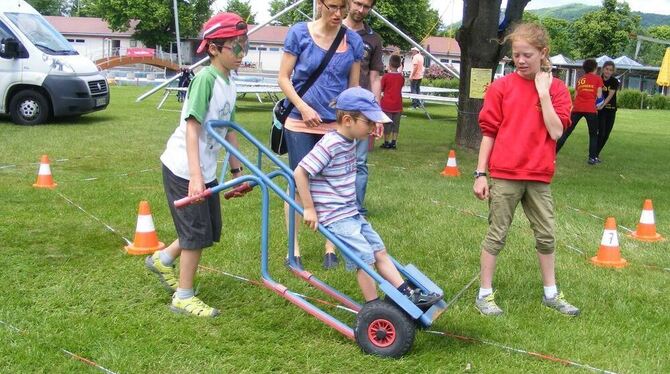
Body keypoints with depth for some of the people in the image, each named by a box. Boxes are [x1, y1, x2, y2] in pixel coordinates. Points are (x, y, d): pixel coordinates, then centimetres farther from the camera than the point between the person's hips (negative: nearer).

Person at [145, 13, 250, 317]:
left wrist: (237, 169, 16)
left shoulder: (228, 82, 8)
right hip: (184, 169, -9)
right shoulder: (206, 78, -19)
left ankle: (162, 260, 38)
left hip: (206, 169, 9)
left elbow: (229, 130, 14)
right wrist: (195, 177, -30)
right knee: (197, 233, 0)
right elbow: (192, 128, -24)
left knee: (211, 230, 16)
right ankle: (184, 297, 17)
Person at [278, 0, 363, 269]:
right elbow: (283, 78, -3)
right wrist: (304, 108, -14)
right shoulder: (299, 33, -6)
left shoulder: (354, 41, 1)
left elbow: (354, 87, 8)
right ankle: (294, 248, 17)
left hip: (336, 125, 2)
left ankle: (331, 247, 20)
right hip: (301, 123, -2)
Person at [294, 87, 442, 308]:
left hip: (350, 213, 9)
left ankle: (408, 295, 17)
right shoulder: (330, 144, -20)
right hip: (334, 216, -9)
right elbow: (299, 173, -21)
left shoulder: (350, 142, 7)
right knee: (365, 259, -9)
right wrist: (309, 209, -18)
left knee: (380, 252, 10)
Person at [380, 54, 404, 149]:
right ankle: (393, 143, 9)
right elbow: (400, 87, 10)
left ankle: (386, 143, 8)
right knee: (396, 124, 9)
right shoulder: (401, 77, -1)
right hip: (397, 104, 3)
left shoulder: (386, 76, -11)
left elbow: (381, 89, -5)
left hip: (387, 104, -3)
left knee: (387, 124, 5)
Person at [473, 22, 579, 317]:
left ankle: (550, 293, 28)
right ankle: (485, 294, 15)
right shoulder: (501, 87, -3)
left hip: (539, 177, 3)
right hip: (504, 175, -3)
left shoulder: (556, 89, 3)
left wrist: (543, 93, -12)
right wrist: (480, 174, -6)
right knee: (497, 235, 4)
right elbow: (489, 132, -3)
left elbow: (556, 131, -9)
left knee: (546, 235, 12)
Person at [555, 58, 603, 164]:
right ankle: (592, 158, 4)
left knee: (566, 132, 7)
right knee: (593, 135, 10)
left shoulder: (580, 80, 18)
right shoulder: (598, 79, 8)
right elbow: (599, 96, 1)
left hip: (577, 108, 3)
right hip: (591, 109, -3)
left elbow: (575, 96, 13)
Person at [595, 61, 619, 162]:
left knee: (606, 134, 5)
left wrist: (602, 105, -31)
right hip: (600, 109, -2)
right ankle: (595, 155, -7)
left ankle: (596, 153, 18)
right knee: (601, 132, -13)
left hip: (611, 110, 2)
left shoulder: (614, 82, -3)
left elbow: (610, 95, -16)